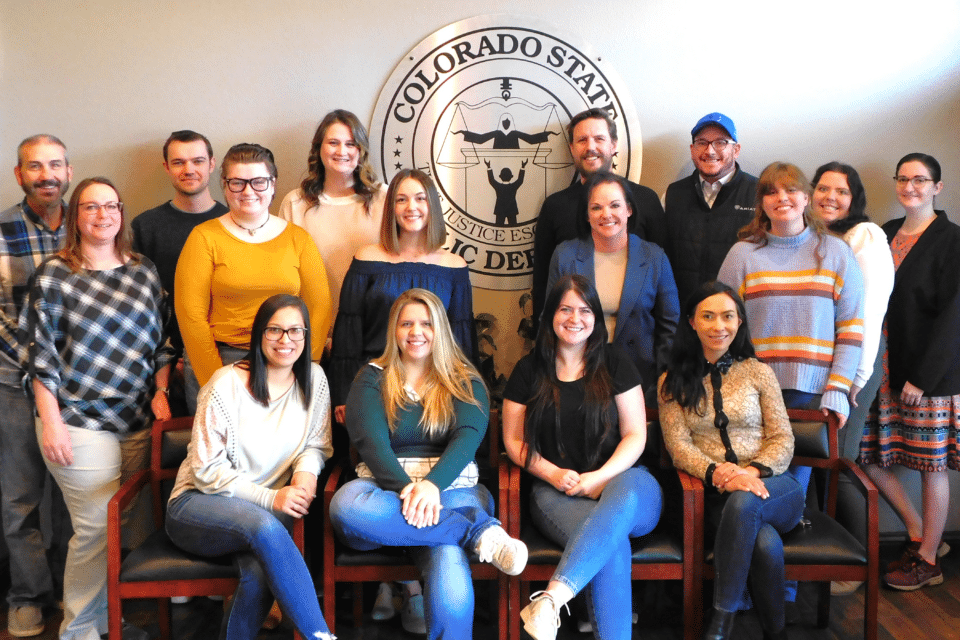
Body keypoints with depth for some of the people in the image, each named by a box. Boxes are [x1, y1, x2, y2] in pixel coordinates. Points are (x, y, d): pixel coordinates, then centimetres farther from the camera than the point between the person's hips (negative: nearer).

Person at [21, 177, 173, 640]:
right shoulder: (54, 274, -1)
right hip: (79, 423, -4)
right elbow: (41, 351, -3)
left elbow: (162, 339, 16)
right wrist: (51, 421, -8)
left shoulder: (143, 271, 11)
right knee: (99, 528, -6)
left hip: (139, 422, 5)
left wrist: (161, 391, 4)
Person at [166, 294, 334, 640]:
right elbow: (207, 471, -10)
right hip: (198, 504, -3)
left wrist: (306, 470, -12)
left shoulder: (314, 379, 3)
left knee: (260, 574, -33)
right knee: (264, 526, -37)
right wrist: (269, 498, -20)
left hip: (271, 508, 3)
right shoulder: (226, 385, -10)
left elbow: (317, 444, 12)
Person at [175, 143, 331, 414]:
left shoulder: (298, 238, 10)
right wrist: (214, 380, -11)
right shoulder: (204, 237, 4)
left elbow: (319, 308, 5)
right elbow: (191, 313, -3)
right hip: (217, 363, -1)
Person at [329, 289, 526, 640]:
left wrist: (432, 485, -24)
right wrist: (406, 488, -22)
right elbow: (371, 441, -3)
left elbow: (468, 437, -5)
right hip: (386, 490, 2)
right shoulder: (372, 379, 12)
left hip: (452, 490, -2)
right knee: (345, 505, -37)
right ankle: (482, 532, -29)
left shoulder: (466, 383, 13)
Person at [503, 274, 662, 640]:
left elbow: (635, 435, 5)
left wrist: (600, 478, -13)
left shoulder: (615, 365, 9)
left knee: (623, 495, -41)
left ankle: (551, 599, -52)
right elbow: (514, 442, 10)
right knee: (613, 547, -35)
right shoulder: (529, 371, 10)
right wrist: (554, 474, -8)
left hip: (620, 478, 0)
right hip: (557, 492, 0)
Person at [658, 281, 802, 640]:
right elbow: (678, 445, 0)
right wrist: (716, 472, -22)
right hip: (713, 499, 0)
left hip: (772, 488, 1)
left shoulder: (758, 372, 11)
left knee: (742, 502, -38)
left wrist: (755, 471, -17)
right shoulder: (673, 382, 12)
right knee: (765, 541, -35)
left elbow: (783, 439, 5)